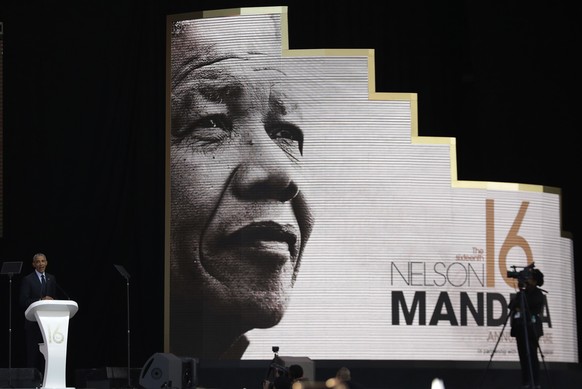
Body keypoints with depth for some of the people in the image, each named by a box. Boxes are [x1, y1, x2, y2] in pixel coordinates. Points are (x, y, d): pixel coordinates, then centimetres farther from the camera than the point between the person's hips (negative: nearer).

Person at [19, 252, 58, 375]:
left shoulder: (51, 279, 15)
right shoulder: (27, 280, -1)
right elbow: (23, 301, -9)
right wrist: (41, 300, -17)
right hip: (33, 322, -4)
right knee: (32, 352, -4)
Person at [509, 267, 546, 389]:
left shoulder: (538, 294, -2)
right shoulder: (522, 293, 14)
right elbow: (512, 305, 6)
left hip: (531, 329, -6)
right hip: (520, 328, 6)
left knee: (532, 355, -10)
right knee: (523, 356, 5)